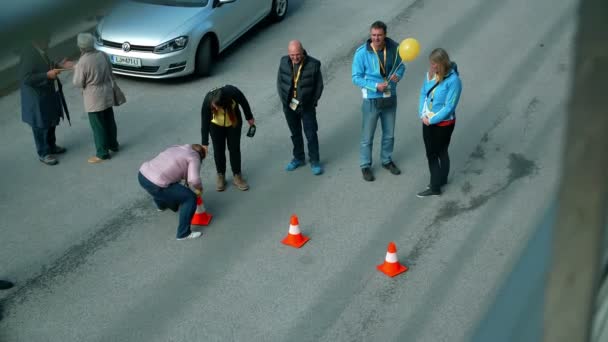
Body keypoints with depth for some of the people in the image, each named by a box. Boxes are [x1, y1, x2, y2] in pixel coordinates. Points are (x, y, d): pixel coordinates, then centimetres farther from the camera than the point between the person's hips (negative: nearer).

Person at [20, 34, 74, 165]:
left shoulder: (40, 51, 1)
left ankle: (51, 146, 41)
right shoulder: (29, 55, -26)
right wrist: (47, 75, -31)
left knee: (52, 121, 23)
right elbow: (26, 78, -28)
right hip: (37, 97, -9)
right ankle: (44, 153, 22)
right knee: (41, 125, 7)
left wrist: (58, 66, 1)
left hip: (50, 93, 9)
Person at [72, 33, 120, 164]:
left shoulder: (83, 62, -22)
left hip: (94, 98, -7)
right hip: (107, 93, 7)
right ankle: (113, 144, 37)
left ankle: (102, 153, 11)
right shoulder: (103, 55, -4)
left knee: (98, 126, 4)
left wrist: (76, 70, 3)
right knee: (109, 121, 21)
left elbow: (78, 83, -13)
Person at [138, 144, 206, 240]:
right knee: (190, 198, 2)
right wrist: (199, 189, 5)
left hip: (142, 174, 8)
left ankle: (162, 205, 68)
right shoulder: (194, 157, 0)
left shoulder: (177, 147, 22)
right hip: (154, 185, -8)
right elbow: (194, 179, -14)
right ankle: (183, 233, 8)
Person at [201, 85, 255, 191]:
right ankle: (220, 176, 19)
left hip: (234, 122, 0)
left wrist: (249, 118, -1)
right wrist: (205, 143, -30)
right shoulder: (208, 101, -36)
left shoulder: (233, 92, -38)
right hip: (216, 125, 0)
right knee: (218, 150, 3)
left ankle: (237, 176, 17)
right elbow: (205, 122, -29)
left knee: (234, 148, 4)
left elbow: (244, 102, -15)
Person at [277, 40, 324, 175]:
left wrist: (312, 103, -6)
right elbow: (279, 82, 4)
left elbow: (319, 85, -5)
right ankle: (298, 158, 35)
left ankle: (314, 161, 20)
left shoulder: (313, 64, -16)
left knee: (311, 135, 4)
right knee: (295, 134, 18)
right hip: (289, 106, 3)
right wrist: (284, 101, -2)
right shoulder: (284, 62, -7)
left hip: (307, 107, -3)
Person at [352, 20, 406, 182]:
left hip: (390, 98, 4)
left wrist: (398, 74, -17)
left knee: (389, 134, 20)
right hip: (372, 99, -4)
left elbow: (400, 65, 6)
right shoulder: (362, 53, -19)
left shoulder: (394, 47, -10)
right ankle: (365, 166, 27)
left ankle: (387, 160, 41)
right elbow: (356, 78, -14)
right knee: (367, 136, 8)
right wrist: (375, 86, -24)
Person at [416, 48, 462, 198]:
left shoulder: (453, 80, -24)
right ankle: (440, 180, 38)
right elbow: (423, 93, 6)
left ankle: (435, 187, 21)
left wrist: (432, 120, -18)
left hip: (443, 123, -6)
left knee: (441, 153, 9)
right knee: (431, 153, 17)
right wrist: (422, 114, -6)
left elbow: (449, 107, -22)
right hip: (428, 122, 6)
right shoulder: (430, 74, -4)